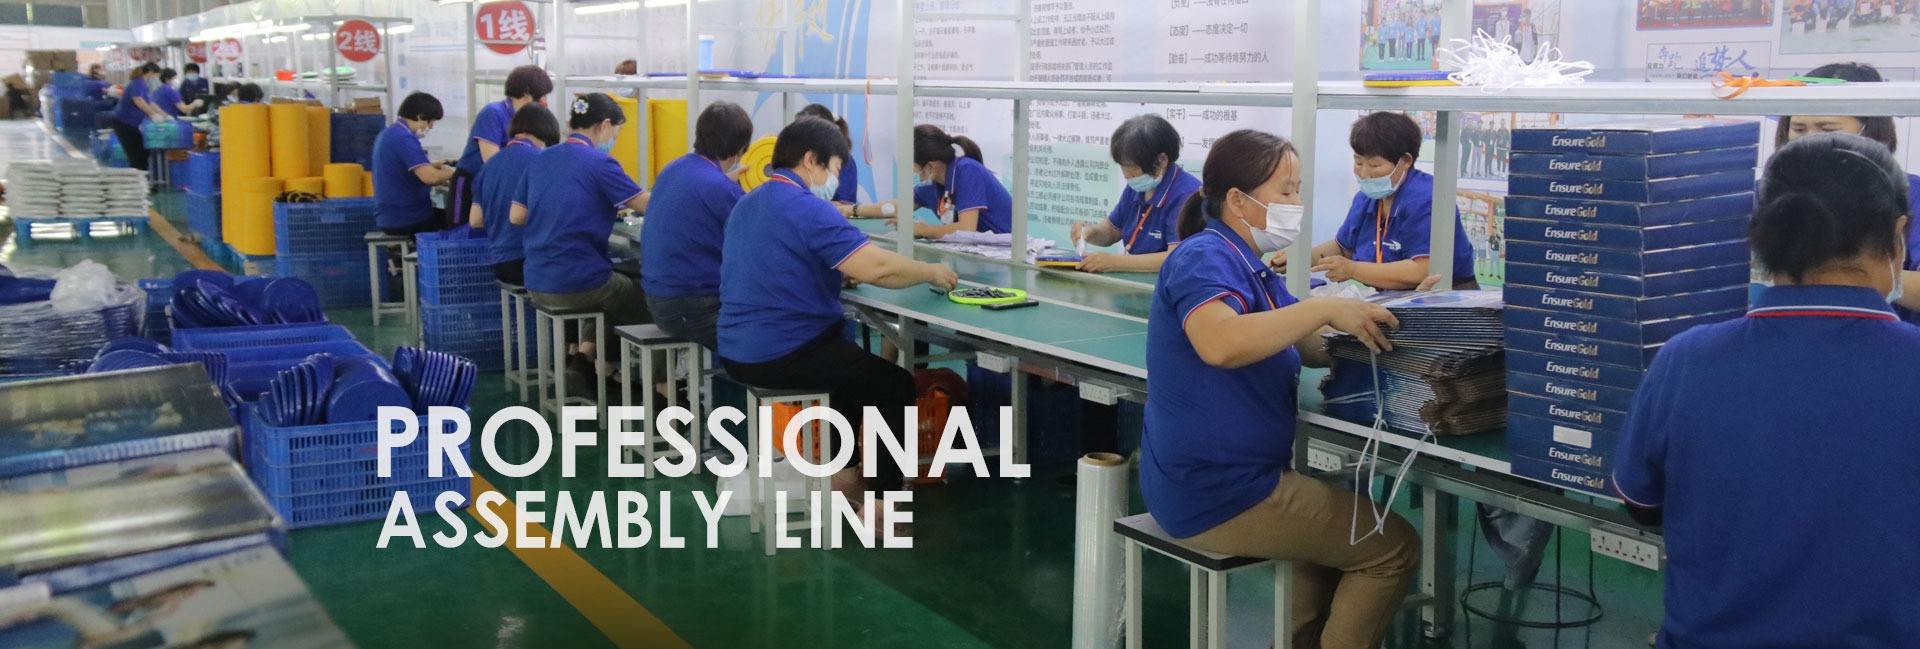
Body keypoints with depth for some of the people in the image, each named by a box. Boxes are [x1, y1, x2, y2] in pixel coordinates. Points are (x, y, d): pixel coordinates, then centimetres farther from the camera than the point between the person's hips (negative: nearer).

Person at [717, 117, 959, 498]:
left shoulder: (747, 205, 12)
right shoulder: (807, 209, -18)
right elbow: (877, 268, -24)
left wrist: (845, 270, 11)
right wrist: (932, 273, -8)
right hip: (782, 357, -10)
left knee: (854, 364, 31)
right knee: (896, 384, 5)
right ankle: (880, 501, 3)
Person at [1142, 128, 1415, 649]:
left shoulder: (1251, 267, 14)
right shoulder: (1204, 257, -18)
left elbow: (1311, 349, 11)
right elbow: (1221, 344, -38)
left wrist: (1367, 327, -6)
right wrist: (1324, 307, -33)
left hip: (1220, 478, 11)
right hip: (1216, 495, -11)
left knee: (1348, 522, 31)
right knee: (1394, 547, -3)